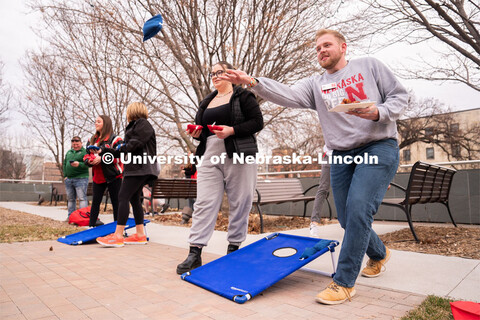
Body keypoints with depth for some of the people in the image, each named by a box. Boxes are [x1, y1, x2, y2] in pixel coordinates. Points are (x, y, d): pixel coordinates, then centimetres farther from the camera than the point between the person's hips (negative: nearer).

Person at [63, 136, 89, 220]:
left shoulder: (84, 152, -1)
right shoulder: (68, 152, 20)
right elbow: (64, 164, 20)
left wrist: (79, 164, -29)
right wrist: (65, 175, 9)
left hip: (81, 179, -7)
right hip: (68, 179, 7)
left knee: (82, 198, -9)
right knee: (70, 199, 13)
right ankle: (70, 216, 21)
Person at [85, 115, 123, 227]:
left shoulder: (115, 139, -6)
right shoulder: (92, 140, 15)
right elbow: (86, 156, 18)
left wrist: (102, 158, -21)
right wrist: (89, 160, -5)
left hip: (113, 176, -6)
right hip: (98, 177, 6)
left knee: (116, 202, 0)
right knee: (95, 202, 11)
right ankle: (91, 225, 20)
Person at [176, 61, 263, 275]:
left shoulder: (243, 96, 5)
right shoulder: (206, 102, 23)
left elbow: (257, 122, -4)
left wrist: (232, 130, -15)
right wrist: (197, 133, 4)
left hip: (238, 156, -4)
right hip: (209, 157, 5)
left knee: (239, 203, 2)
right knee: (204, 203, -2)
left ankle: (234, 248, 18)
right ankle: (195, 253, 0)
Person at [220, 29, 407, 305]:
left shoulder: (369, 66, 7)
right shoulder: (316, 84, 10)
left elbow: (400, 95, 6)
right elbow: (287, 95, -8)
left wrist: (378, 113, -16)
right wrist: (253, 82, -23)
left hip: (379, 147, -4)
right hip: (341, 156, 4)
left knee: (358, 209, -20)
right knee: (347, 219, 6)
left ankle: (344, 283, -8)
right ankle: (379, 254, 39)